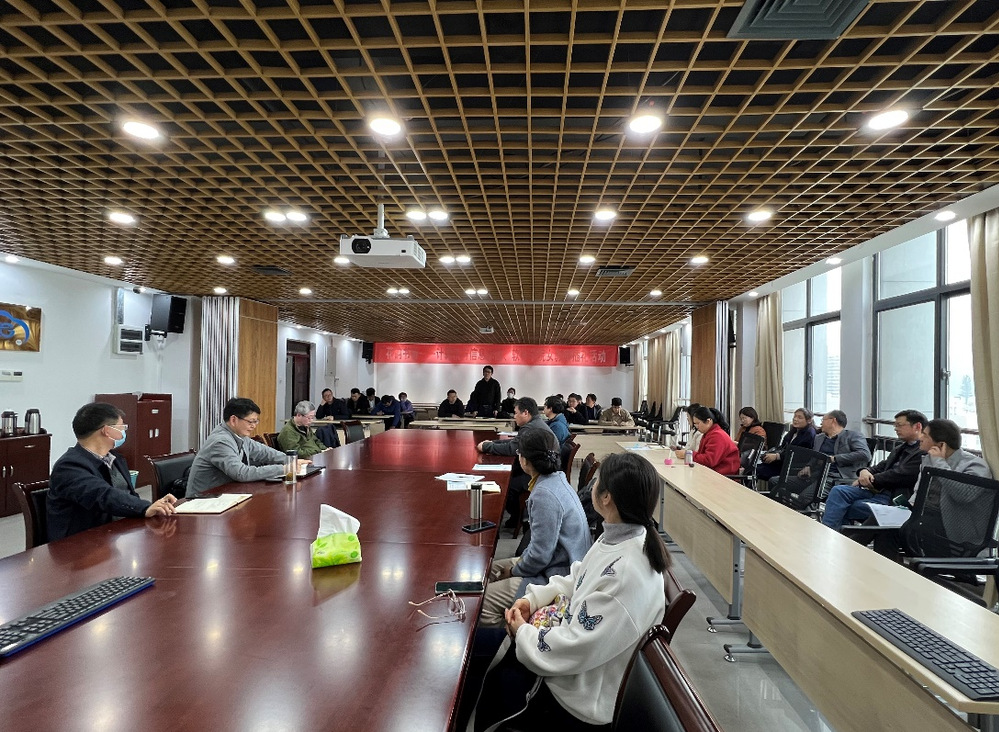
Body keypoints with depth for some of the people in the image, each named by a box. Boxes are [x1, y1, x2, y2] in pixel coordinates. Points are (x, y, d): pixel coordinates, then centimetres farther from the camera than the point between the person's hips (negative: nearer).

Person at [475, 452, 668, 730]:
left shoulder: (626, 574, -36)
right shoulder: (620, 537, -7)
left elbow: (572, 648, -31)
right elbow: (578, 578, 9)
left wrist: (522, 632, -14)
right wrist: (533, 598, -3)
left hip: (582, 700, -8)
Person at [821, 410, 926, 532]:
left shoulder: (923, 453, -10)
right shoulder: (901, 449, 21)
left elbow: (898, 476, -16)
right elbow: (880, 467, 18)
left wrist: (870, 480, -6)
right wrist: (865, 471, -6)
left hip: (892, 499, -8)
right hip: (877, 490, 8)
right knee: (838, 490, -16)